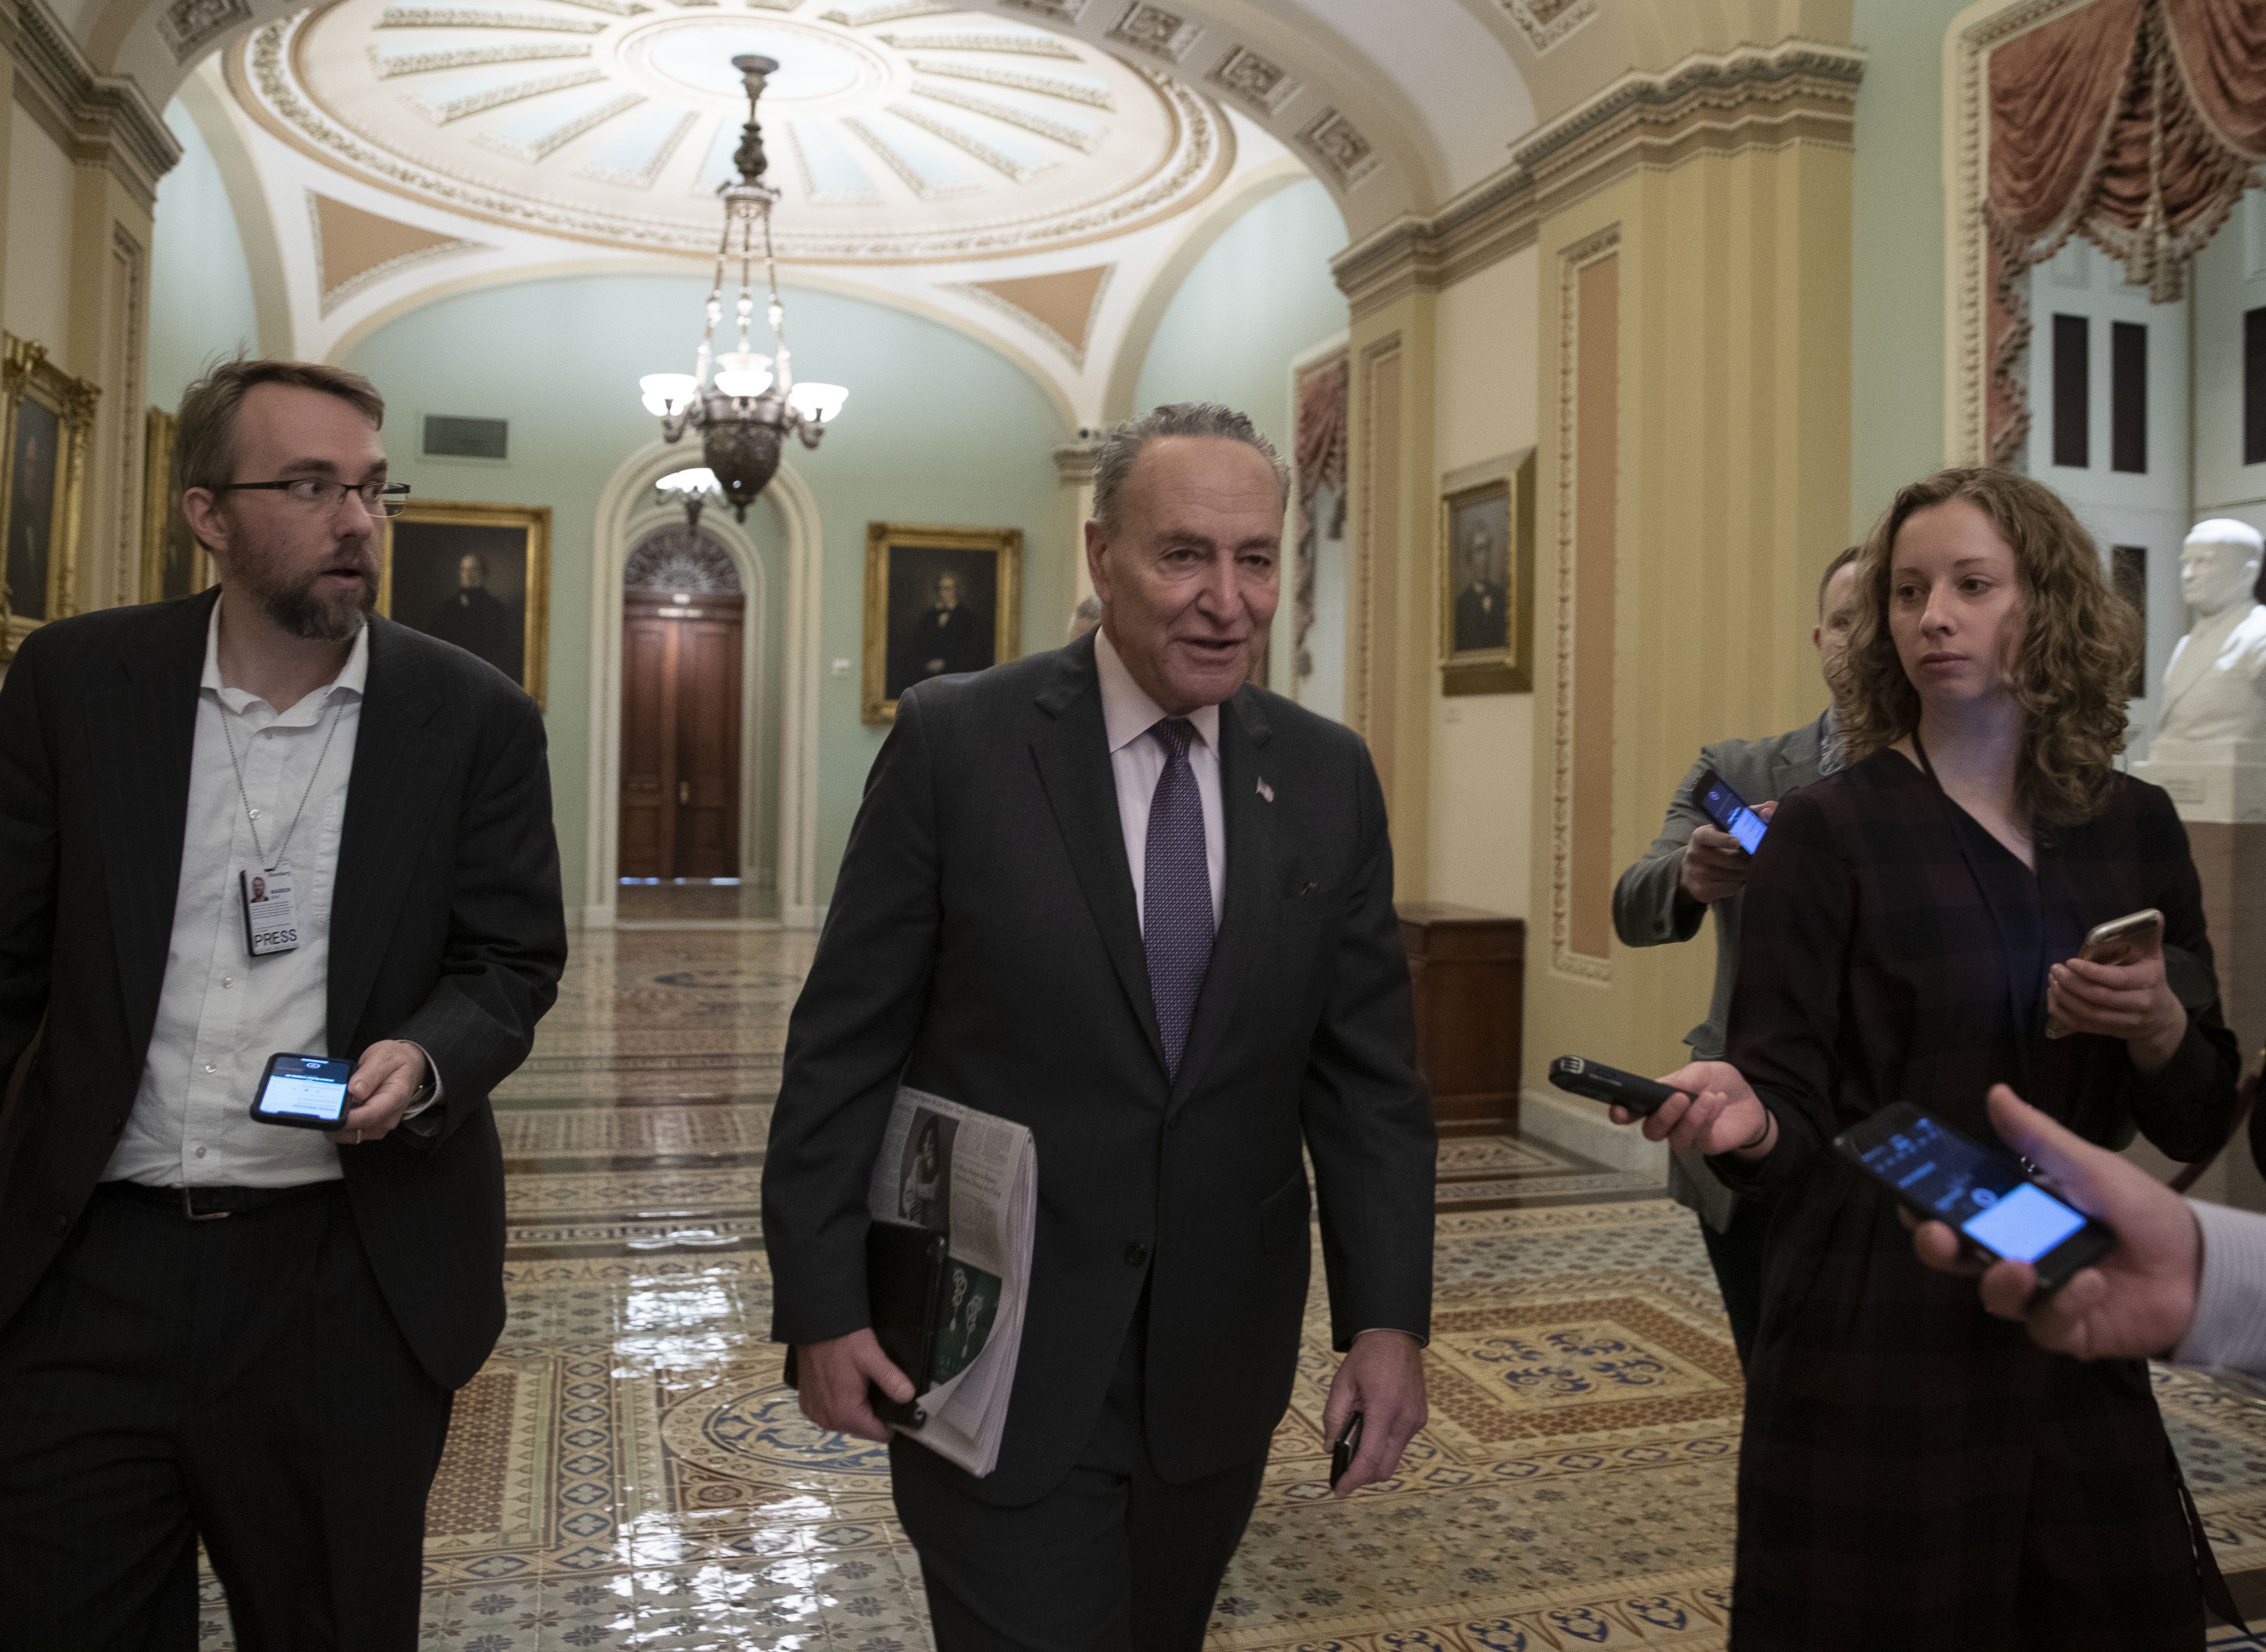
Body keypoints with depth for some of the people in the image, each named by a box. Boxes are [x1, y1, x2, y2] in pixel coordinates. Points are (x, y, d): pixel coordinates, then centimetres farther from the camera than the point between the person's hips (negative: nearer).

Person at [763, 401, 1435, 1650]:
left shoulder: (1328, 777, 0)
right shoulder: (955, 742, -10)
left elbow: (1366, 1071, 1)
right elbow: (844, 1047, -7)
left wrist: (1389, 1317, -6)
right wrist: (823, 1307, -8)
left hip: (1221, 1361, 4)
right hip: (998, 1360, -4)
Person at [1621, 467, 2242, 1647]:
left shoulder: (2133, 828, 4)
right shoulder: (1828, 830, -8)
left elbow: (2197, 1122, 7)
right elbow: (1792, 1113, -10)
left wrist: (2157, 1027, -13)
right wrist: (1739, 1115, -32)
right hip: (1879, 1338, -4)